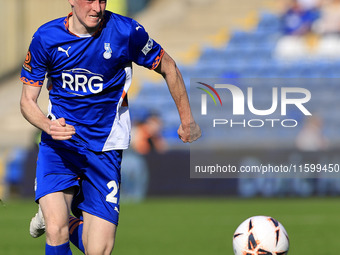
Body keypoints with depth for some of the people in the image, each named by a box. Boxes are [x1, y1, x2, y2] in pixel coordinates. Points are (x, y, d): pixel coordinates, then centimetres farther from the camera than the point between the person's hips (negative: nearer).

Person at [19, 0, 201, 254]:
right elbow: (28, 100, 0)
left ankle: (65, 219, 26)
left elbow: (168, 67, 7)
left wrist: (187, 120, 14)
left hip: (104, 150, 0)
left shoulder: (126, 31, -10)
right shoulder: (45, 38, -6)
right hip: (58, 146, 0)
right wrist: (49, 126, -21)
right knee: (56, 232, -23)